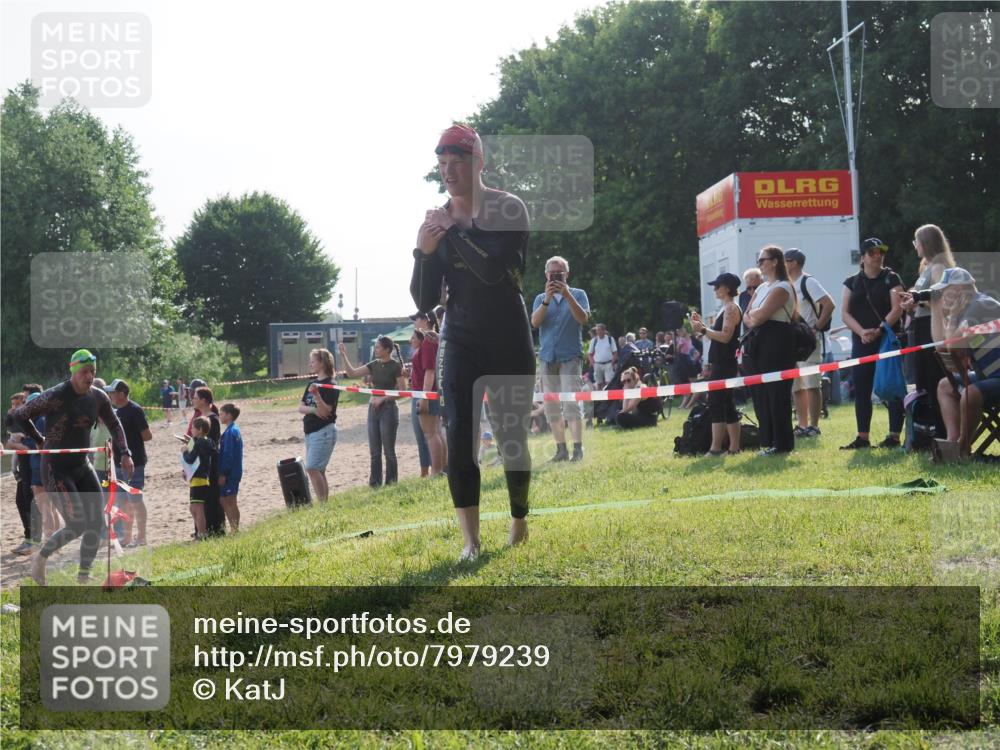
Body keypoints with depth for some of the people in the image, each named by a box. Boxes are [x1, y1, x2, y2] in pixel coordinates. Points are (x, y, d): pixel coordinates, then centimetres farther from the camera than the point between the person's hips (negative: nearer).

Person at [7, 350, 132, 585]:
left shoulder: (98, 397, 1)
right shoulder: (55, 397, -19)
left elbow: (114, 425, 18)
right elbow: (18, 416, -9)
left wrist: (125, 453, 5)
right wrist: (41, 440, -4)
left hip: (82, 466, 7)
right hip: (56, 470, -7)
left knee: (96, 523, 0)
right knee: (77, 525, -13)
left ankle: (84, 577, 11)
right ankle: (40, 559, 10)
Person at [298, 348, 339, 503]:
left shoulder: (330, 385, -10)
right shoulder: (312, 383, 13)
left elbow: (325, 411, -18)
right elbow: (301, 407, 9)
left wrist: (316, 395, -33)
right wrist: (313, 410, -11)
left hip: (324, 431, -8)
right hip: (310, 431, 8)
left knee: (312, 468, -16)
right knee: (318, 471, 9)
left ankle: (323, 503, -14)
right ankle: (324, 503, 12)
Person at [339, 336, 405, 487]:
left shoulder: (395, 366, -9)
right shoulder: (374, 365, 8)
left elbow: (402, 391, -11)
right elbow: (352, 373, 8)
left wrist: (383, 398, -16)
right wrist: (344, 356, -2)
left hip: (388, 409, -6)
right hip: (373, 409, 6)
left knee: (389, 451, -1)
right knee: (374, 452, 8)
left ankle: (391, 484, 7)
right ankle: (374, 484, 13)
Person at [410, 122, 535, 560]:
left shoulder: (508, 209, -9)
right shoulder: (437, 221, 4)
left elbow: (494, 270, -26)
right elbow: (425, 302, 2)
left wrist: (454, 231, -20)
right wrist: (423, 254, -14)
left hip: (509, 340, -3)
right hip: (461, 341, 3)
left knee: (511, 436, 6)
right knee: (459, 435, -11)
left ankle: (519, 521, 30)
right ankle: (470, 541, -11)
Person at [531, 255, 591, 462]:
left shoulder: (577, 295, 7)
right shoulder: (541, 298, 14)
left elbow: (583, 319, -10)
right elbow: (535, 322, -3)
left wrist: (567, 295, -19)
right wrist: (547, 299, -16)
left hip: (570, 357, -4)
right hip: (547, 358, 4)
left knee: (572, 405, -14)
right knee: (551, 408, 3)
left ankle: (578, 449, -15)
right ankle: (561, 449, 8)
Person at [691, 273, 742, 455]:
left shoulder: (731, 308, -11)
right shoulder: (726, 309, 18)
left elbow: (725, 336, -21)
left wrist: (703, 329, -20)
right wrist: (702, 326, 11)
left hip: (725, 364, -10)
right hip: (720, 363, 10)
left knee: (716, 404, -12)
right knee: (727, 405, 10)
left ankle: (716, 448, -15)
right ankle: (734, 447, 12)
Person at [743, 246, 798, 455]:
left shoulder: (781, 288, -9)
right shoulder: (762, 288, 19)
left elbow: (761, 314, -18)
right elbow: (747, 316, 15)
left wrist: (754, 314, 2)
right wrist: (753, 321, -6)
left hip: (777, 344, -9)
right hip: (760, 343, 9)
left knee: (776, 393, -6)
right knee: (761, 394, 8)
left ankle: (781, 443, -2)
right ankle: (768, 441, 14)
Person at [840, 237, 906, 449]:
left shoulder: (891, 279, 2)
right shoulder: (852, 282, 12)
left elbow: (897, 309, -8)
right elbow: (845, 312, 4)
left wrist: (878, 330, -20)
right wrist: (862, 332, -12)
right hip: (861, 343, 4)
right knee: (861, 390, 5)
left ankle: (894, 436, -2)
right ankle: (862, 437, 11)